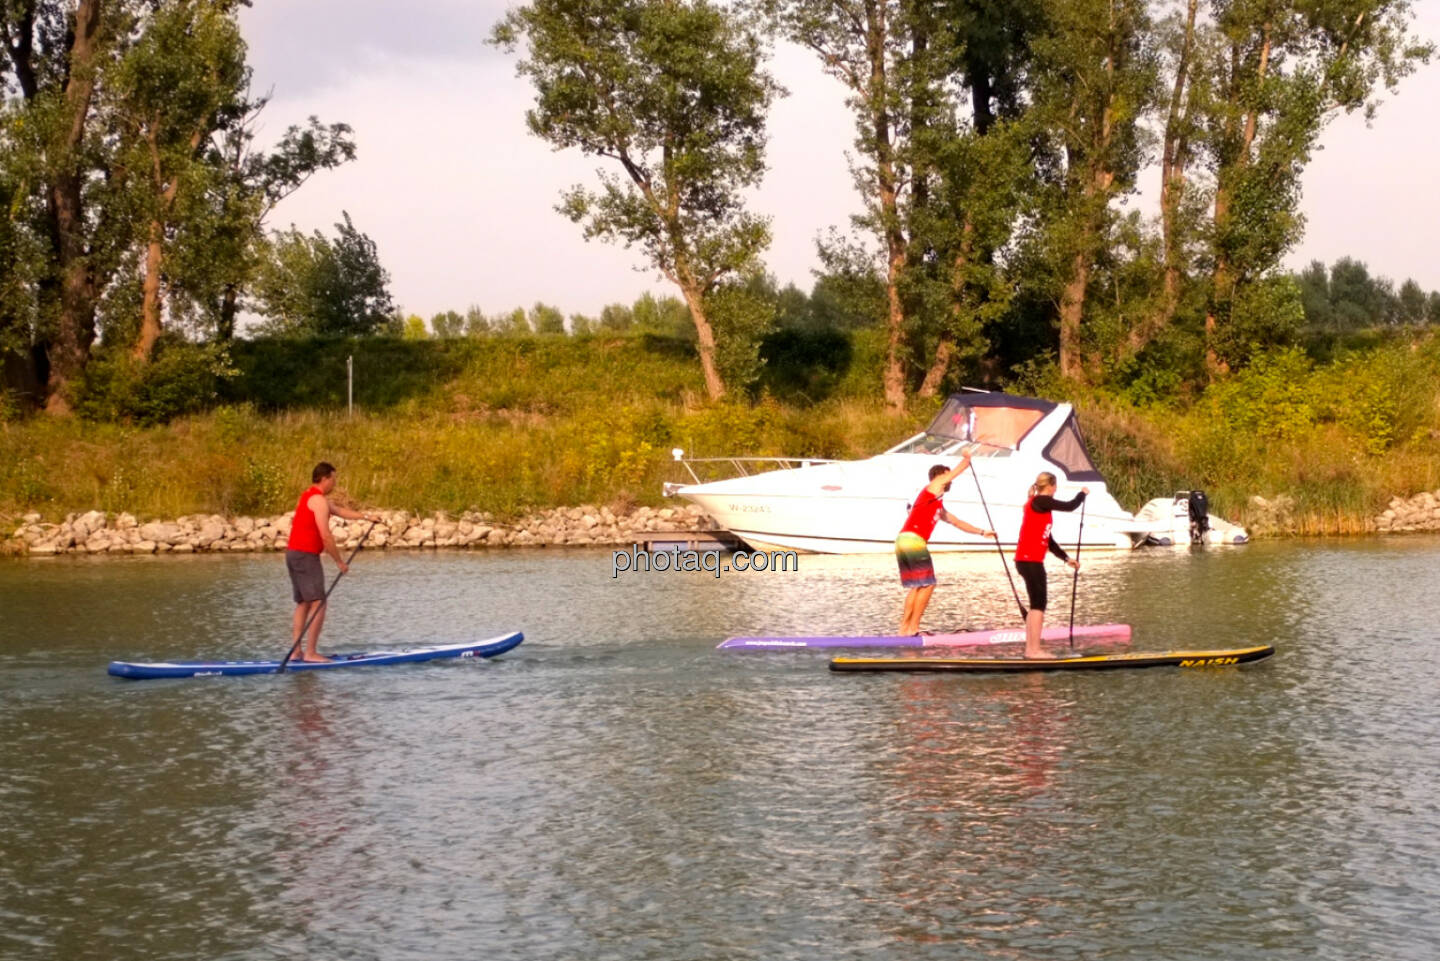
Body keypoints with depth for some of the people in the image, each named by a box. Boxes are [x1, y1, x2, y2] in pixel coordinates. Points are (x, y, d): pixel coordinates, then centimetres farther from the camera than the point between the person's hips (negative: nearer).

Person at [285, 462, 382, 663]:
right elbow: (325, 536, -18)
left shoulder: (308, 496, 18)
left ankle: (296, 651, 11)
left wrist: (366, 516, 28)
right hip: (306, 556, -10)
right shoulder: (318, 500, -14)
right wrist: (340, 562, -11)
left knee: (303, 604, 13)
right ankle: (310, 652, -13)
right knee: (318, 604, -10)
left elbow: (339, 510, 28)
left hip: (293, 554, 10)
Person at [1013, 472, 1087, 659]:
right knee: (1038, 605, -8)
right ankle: (1035, 649, -9)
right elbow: (1069, 506, -10)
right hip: (1030, 560, -10)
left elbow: (1049, 541, 24)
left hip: (1027, 560, 10)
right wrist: (1083, 493, 9)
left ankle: (1030, 648, 14)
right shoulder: (1040, 501, -10)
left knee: (1036, 605, 13)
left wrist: (1066, 558, 23)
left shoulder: (1039, 505, 20)